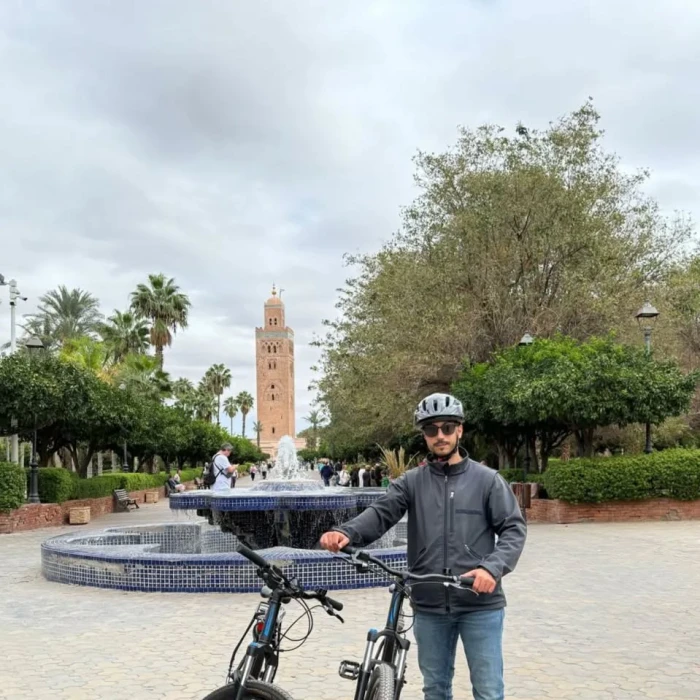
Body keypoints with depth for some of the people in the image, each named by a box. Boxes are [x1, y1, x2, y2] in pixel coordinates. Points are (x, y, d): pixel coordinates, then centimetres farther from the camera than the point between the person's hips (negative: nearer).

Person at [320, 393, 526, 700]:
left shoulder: (487, 480, 1)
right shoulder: (411, 482, 4)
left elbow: (514, 529, -3)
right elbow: (381, 513, -9)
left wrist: (492, 567, -22)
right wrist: (346, 532, -30)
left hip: (480, 604, -2)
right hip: (429, 607, 2)